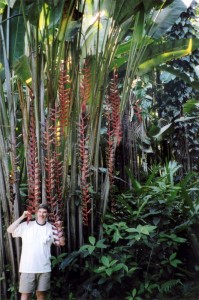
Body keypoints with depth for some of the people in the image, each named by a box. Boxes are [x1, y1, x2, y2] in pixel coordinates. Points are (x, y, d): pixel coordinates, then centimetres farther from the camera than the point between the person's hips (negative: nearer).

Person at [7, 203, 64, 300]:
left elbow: (61, 243, 4)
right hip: (27, 268, -2)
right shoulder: (26, 225, -1)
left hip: (44, 268, 2)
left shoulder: (51, 228, 3)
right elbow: (9, 230, -8)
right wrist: (22, 217, -11)